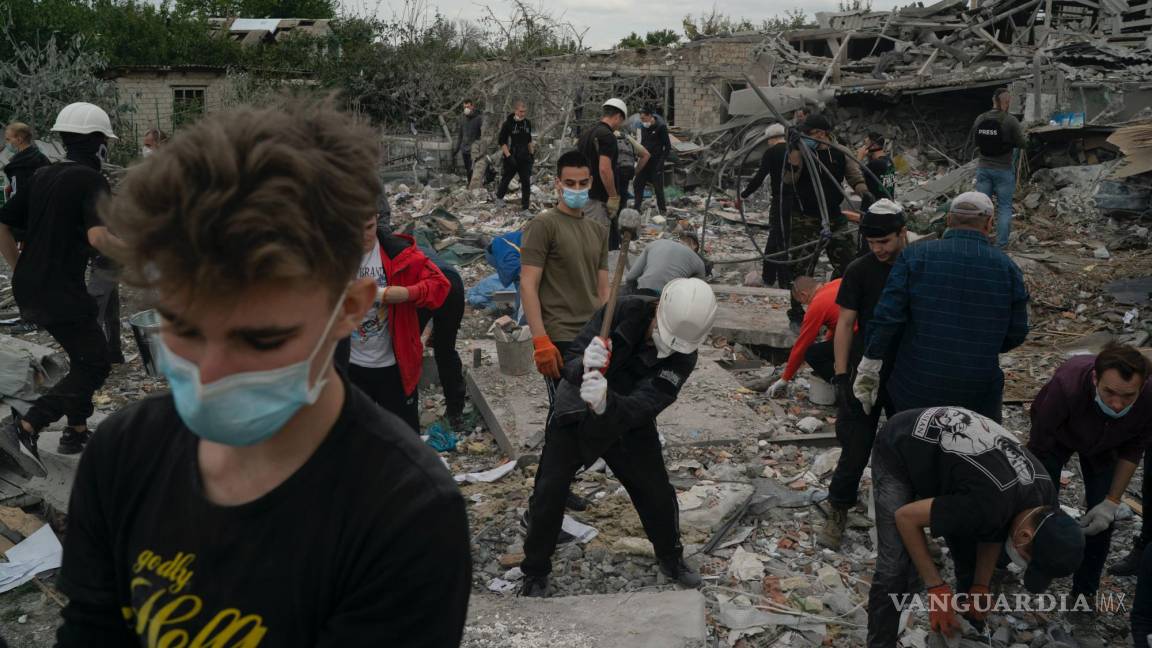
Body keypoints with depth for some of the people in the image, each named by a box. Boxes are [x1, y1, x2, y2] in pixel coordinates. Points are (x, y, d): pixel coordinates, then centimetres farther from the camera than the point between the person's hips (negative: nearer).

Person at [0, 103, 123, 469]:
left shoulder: (43, 176, 12)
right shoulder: (92, 181, -11)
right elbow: (98, 237, -28)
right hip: (61, 293, -9)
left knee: (84, 352, 23)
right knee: (95, 366, 1)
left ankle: (77, 433, 28)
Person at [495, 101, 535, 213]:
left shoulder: (528, 123, 4)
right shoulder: (508, 123, -11)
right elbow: (501, 141, -10)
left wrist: (532, 153, 13)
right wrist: (508, 156, -17)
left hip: (525, 158, 4)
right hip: (511, 158, -3)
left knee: (526, 182, -2)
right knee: (506, 179, 15)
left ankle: (525, 208, 3)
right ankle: (499, 197, 41)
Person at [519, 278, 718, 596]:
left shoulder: (683, 357, -22)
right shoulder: (624, 310, -27)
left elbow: (642, 407, -34)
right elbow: (570, 362, -28)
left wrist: (606, 403, -55)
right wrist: (584, 365, -52)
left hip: (629, 425, 2)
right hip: (575, 415, -1)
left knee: (658, 494, 7)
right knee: (548, 493, -6)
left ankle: (671, 558, 36)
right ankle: (535, 573, 15)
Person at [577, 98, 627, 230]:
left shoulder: (585, 134, 14)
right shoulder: (607, 136, -14)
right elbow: (604, 169, -23)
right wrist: (614, 197, -17)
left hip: (583, 196, 9)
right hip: (597, 199, -9)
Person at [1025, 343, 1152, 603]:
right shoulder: (1067, 385, -45)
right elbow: (1038, 449, -33)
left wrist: (1111, 503, -16)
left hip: (1102, 446, 2)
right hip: (1056, 434, -2)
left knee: (1102, 520, -2)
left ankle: (1085, 591, 19)